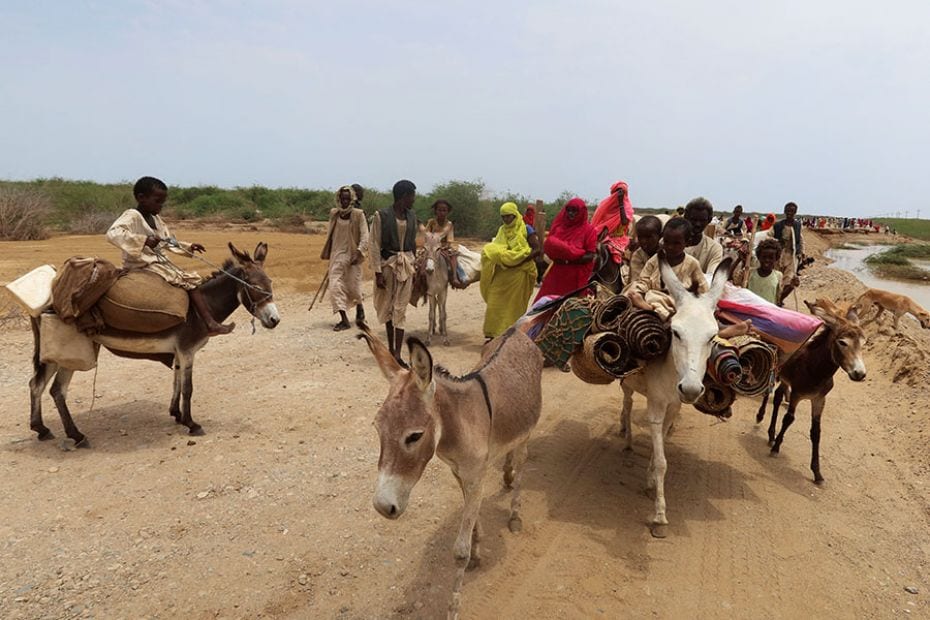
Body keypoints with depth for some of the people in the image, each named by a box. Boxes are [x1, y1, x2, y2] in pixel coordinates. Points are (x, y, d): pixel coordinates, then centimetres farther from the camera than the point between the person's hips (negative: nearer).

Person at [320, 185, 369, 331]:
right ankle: (344, 319, -1)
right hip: (337, 255, 3)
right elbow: (330, 235, 15)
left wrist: (359, 253, -21)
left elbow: (364, 236, -11)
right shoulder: (334, 214, 5)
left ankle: (360, 310, 37)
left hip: (352, 255, -3)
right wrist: (327, 254, 16)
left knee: (353, 287, 6)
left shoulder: (358, 214, -7)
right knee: (336, 286, -6)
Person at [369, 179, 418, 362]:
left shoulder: (411, 216, 7)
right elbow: (374, 245, -8)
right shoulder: (381, 216, -9)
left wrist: (413, 266, 14)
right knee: (387, 307, 10)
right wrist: (378, 272, -12)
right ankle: (391, 348, 24)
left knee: (400, 309, -1)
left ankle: (397, 353, -2)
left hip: (406, 265, 3)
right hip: (387, 264, -3)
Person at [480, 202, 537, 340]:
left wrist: (518, 261, -19)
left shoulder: (525, 229, -4)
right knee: (495, 303, 1)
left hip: (517, 273, -4)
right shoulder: (502, 230, 11)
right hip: (501, 273, 4)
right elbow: (495, 248, 9)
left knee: (514, 305, 3)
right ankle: (493, 334, 9)